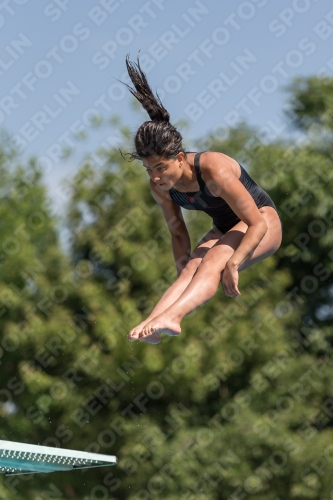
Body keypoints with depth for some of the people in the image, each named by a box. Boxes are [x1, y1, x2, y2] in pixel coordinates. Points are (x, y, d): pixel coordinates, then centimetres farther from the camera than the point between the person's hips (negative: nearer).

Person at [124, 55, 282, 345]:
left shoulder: (215, 171, -33)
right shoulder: (160, 187, -13)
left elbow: (257, 224, -30)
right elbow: (177, 232, 4)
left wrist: (232, 265, -38)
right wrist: (182, 266, -9)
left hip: (264, 224, -6)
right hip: (225, 229, 6)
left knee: (212, 260, -32)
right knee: (191, 268, -24)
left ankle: (171, 316, -57)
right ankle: (152, 323, -49)